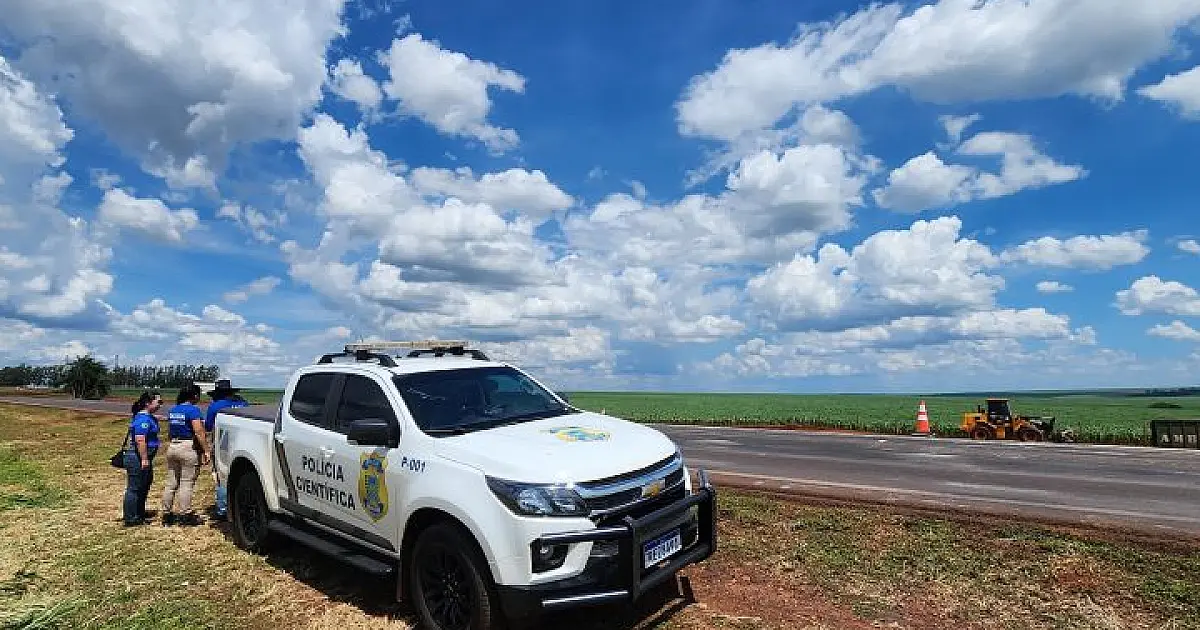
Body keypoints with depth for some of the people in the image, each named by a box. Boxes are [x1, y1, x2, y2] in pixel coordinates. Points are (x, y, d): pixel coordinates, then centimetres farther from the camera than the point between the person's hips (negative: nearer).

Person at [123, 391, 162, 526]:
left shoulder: (149, 417, 13)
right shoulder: (143, 419, -19)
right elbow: (140, 440, -26)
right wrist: (144, 459, -25)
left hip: (145, 457, 11)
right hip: (138, 458, -11)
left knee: (143, 488, 19)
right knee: (135, 488, -2)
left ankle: (140, 516, 29)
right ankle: (131, 519, 6)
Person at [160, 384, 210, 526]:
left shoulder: (172, 410, 11)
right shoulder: (193, 410, -14)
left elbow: (169, 431, 18)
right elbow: (199, 432, -20)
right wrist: (206, 450, -19)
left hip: (172, 447, 8)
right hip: (189, 449, -8)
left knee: (171, 483, 13)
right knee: (186, 483, -3)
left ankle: (167, 514, 19)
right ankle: (185, 515, 2)